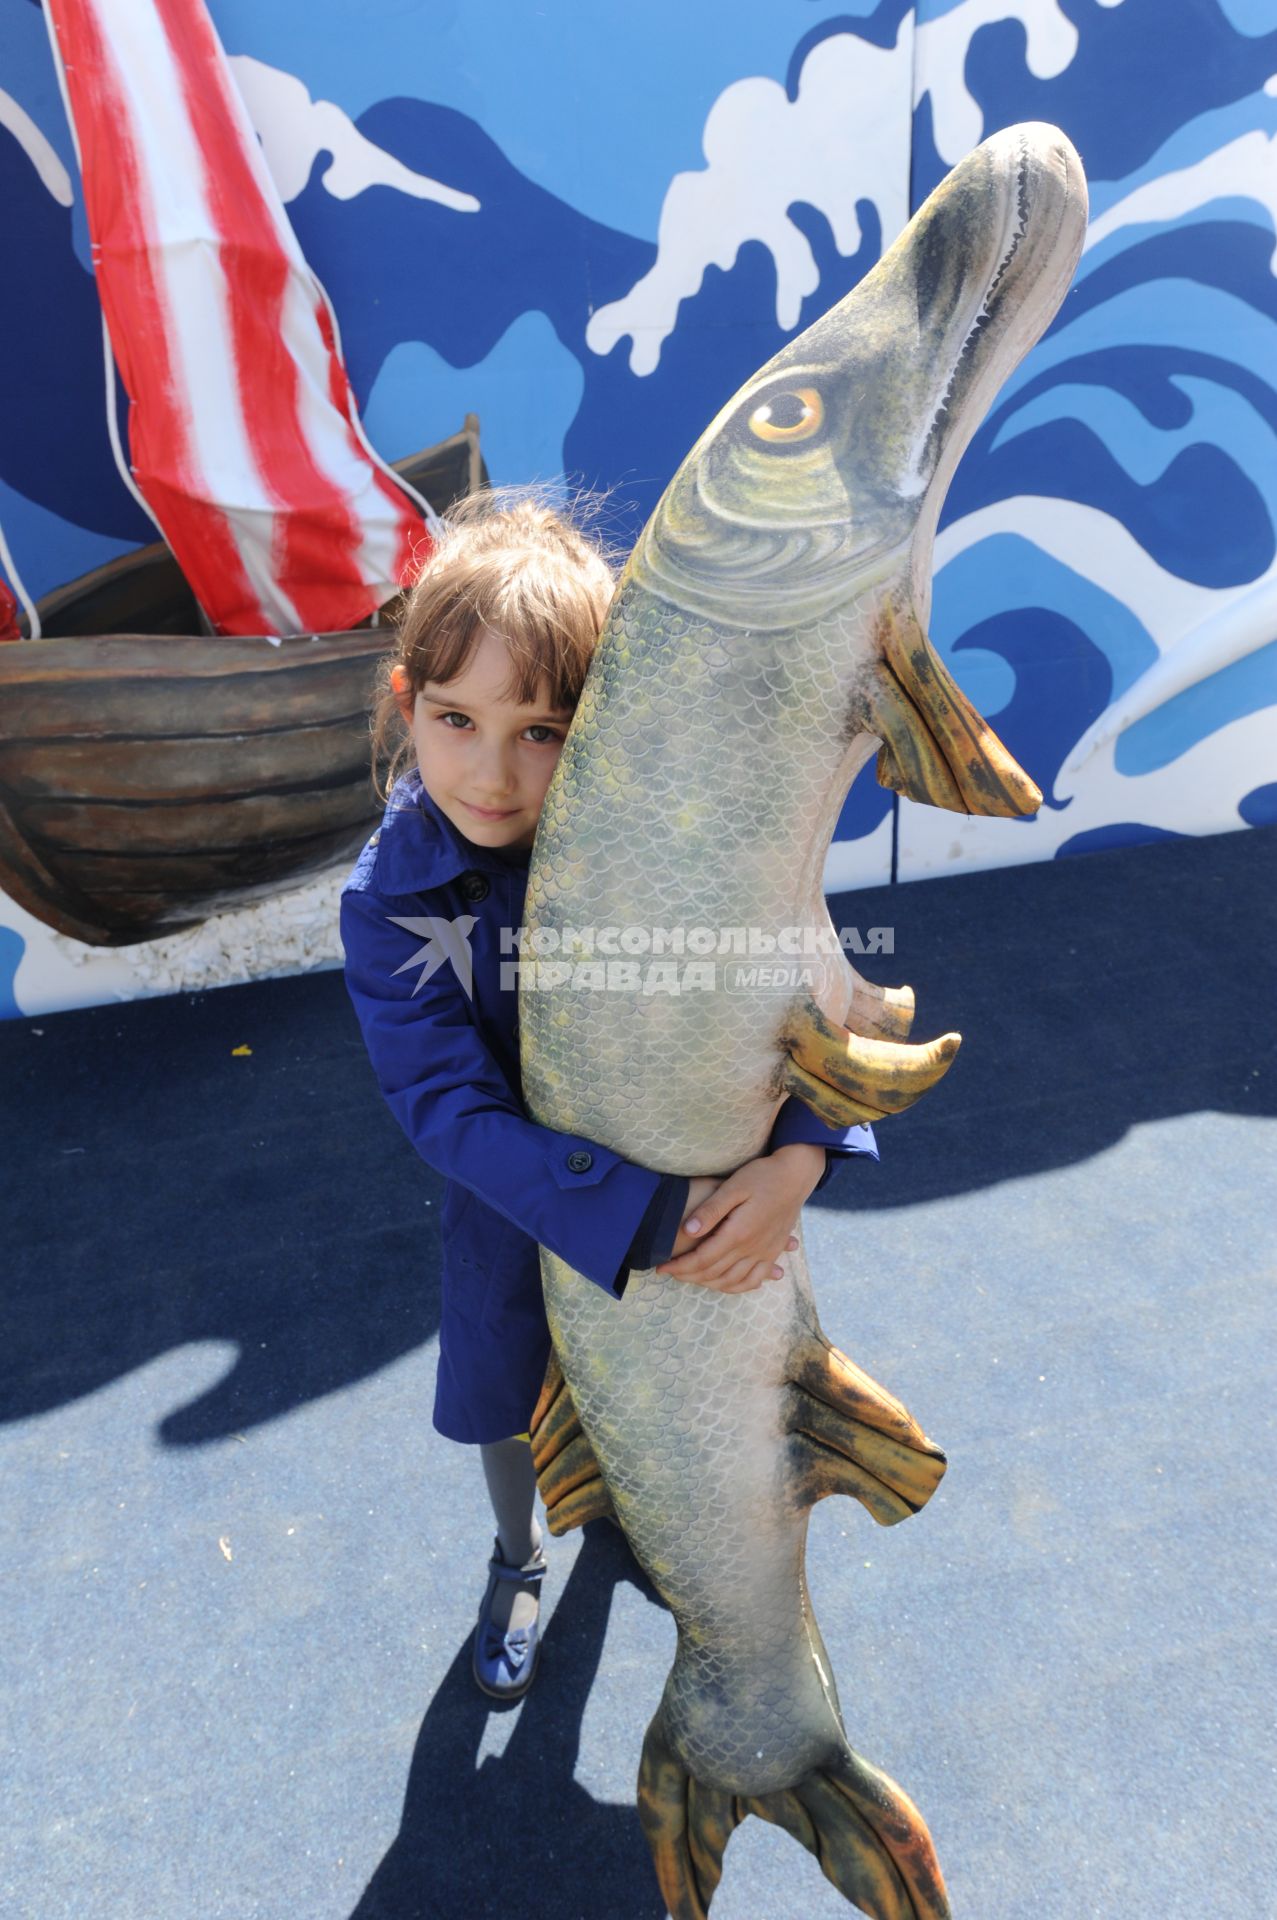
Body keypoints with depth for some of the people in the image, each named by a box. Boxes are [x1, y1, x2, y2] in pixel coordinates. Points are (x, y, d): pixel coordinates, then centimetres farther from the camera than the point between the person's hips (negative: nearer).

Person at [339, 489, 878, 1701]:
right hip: (521, 1200, 0)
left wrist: (799, 1157, -38)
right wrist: (644, 1220, -38)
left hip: (687, 1183, 1)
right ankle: (518, 1563, 60)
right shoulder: (390, 900, -26)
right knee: (502, 1396, 24)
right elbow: (453, 1111, -30)